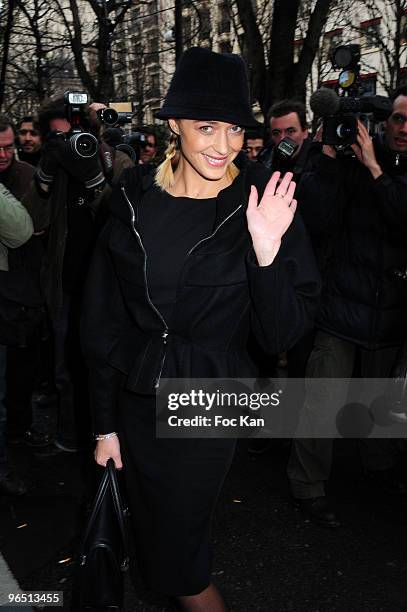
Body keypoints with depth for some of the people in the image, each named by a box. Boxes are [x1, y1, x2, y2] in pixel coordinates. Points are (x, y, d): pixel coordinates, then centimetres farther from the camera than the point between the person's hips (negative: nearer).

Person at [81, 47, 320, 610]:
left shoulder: (261, 203, -12)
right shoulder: (135, 203, -6)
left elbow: (283, 333, -12)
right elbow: (103, 324, 0)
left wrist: (267, 249, -28)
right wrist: (105, 424, 2)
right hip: (135, 400, 3)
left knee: (177, 559, 10)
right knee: (154, 535, 22)